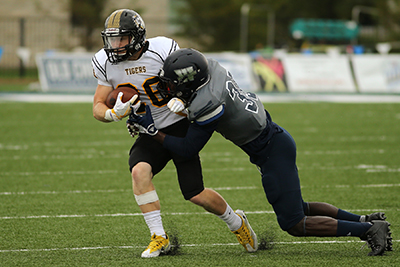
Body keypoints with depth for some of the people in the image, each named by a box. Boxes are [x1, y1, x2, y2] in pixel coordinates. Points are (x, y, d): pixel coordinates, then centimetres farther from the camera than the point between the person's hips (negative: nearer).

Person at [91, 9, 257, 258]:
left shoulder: (162, 51, -18)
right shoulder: (106, 64, -5)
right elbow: (98, 107, -1)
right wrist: (114, 113, -24)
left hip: (179, 127, -3)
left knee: (195, 194, -6)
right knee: (140, 170, -28)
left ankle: (236, 222, 24)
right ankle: (159, 238, -19)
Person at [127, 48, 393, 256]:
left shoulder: (209, 105, -27)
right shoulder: (208, 66, -4)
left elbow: (188, 149, -15)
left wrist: (153, 131, -9)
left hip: (273, 153, -9)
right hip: (276, 140, 9)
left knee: (294, 224, -2)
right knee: (298, 209, 22)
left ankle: (370, 229, 0)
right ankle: (367, 220, 21)